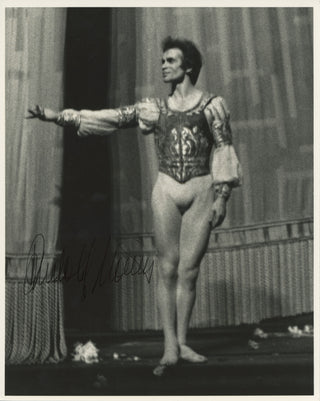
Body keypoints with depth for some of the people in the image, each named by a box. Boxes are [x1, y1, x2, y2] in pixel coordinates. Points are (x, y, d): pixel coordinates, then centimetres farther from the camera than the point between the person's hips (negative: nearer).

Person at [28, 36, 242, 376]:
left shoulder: (212, 105, 3)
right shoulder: (155, 108, 9)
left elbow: (223, 151, 1)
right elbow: (110, 118, 6)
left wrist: (222, 197, -5)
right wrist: (61, 116, -1)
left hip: (201, 194, -2)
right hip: (166, 192, 2)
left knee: (188, 271, -1)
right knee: (168, 269, -1)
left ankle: (182, 342, 9)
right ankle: (170, 348, 2)